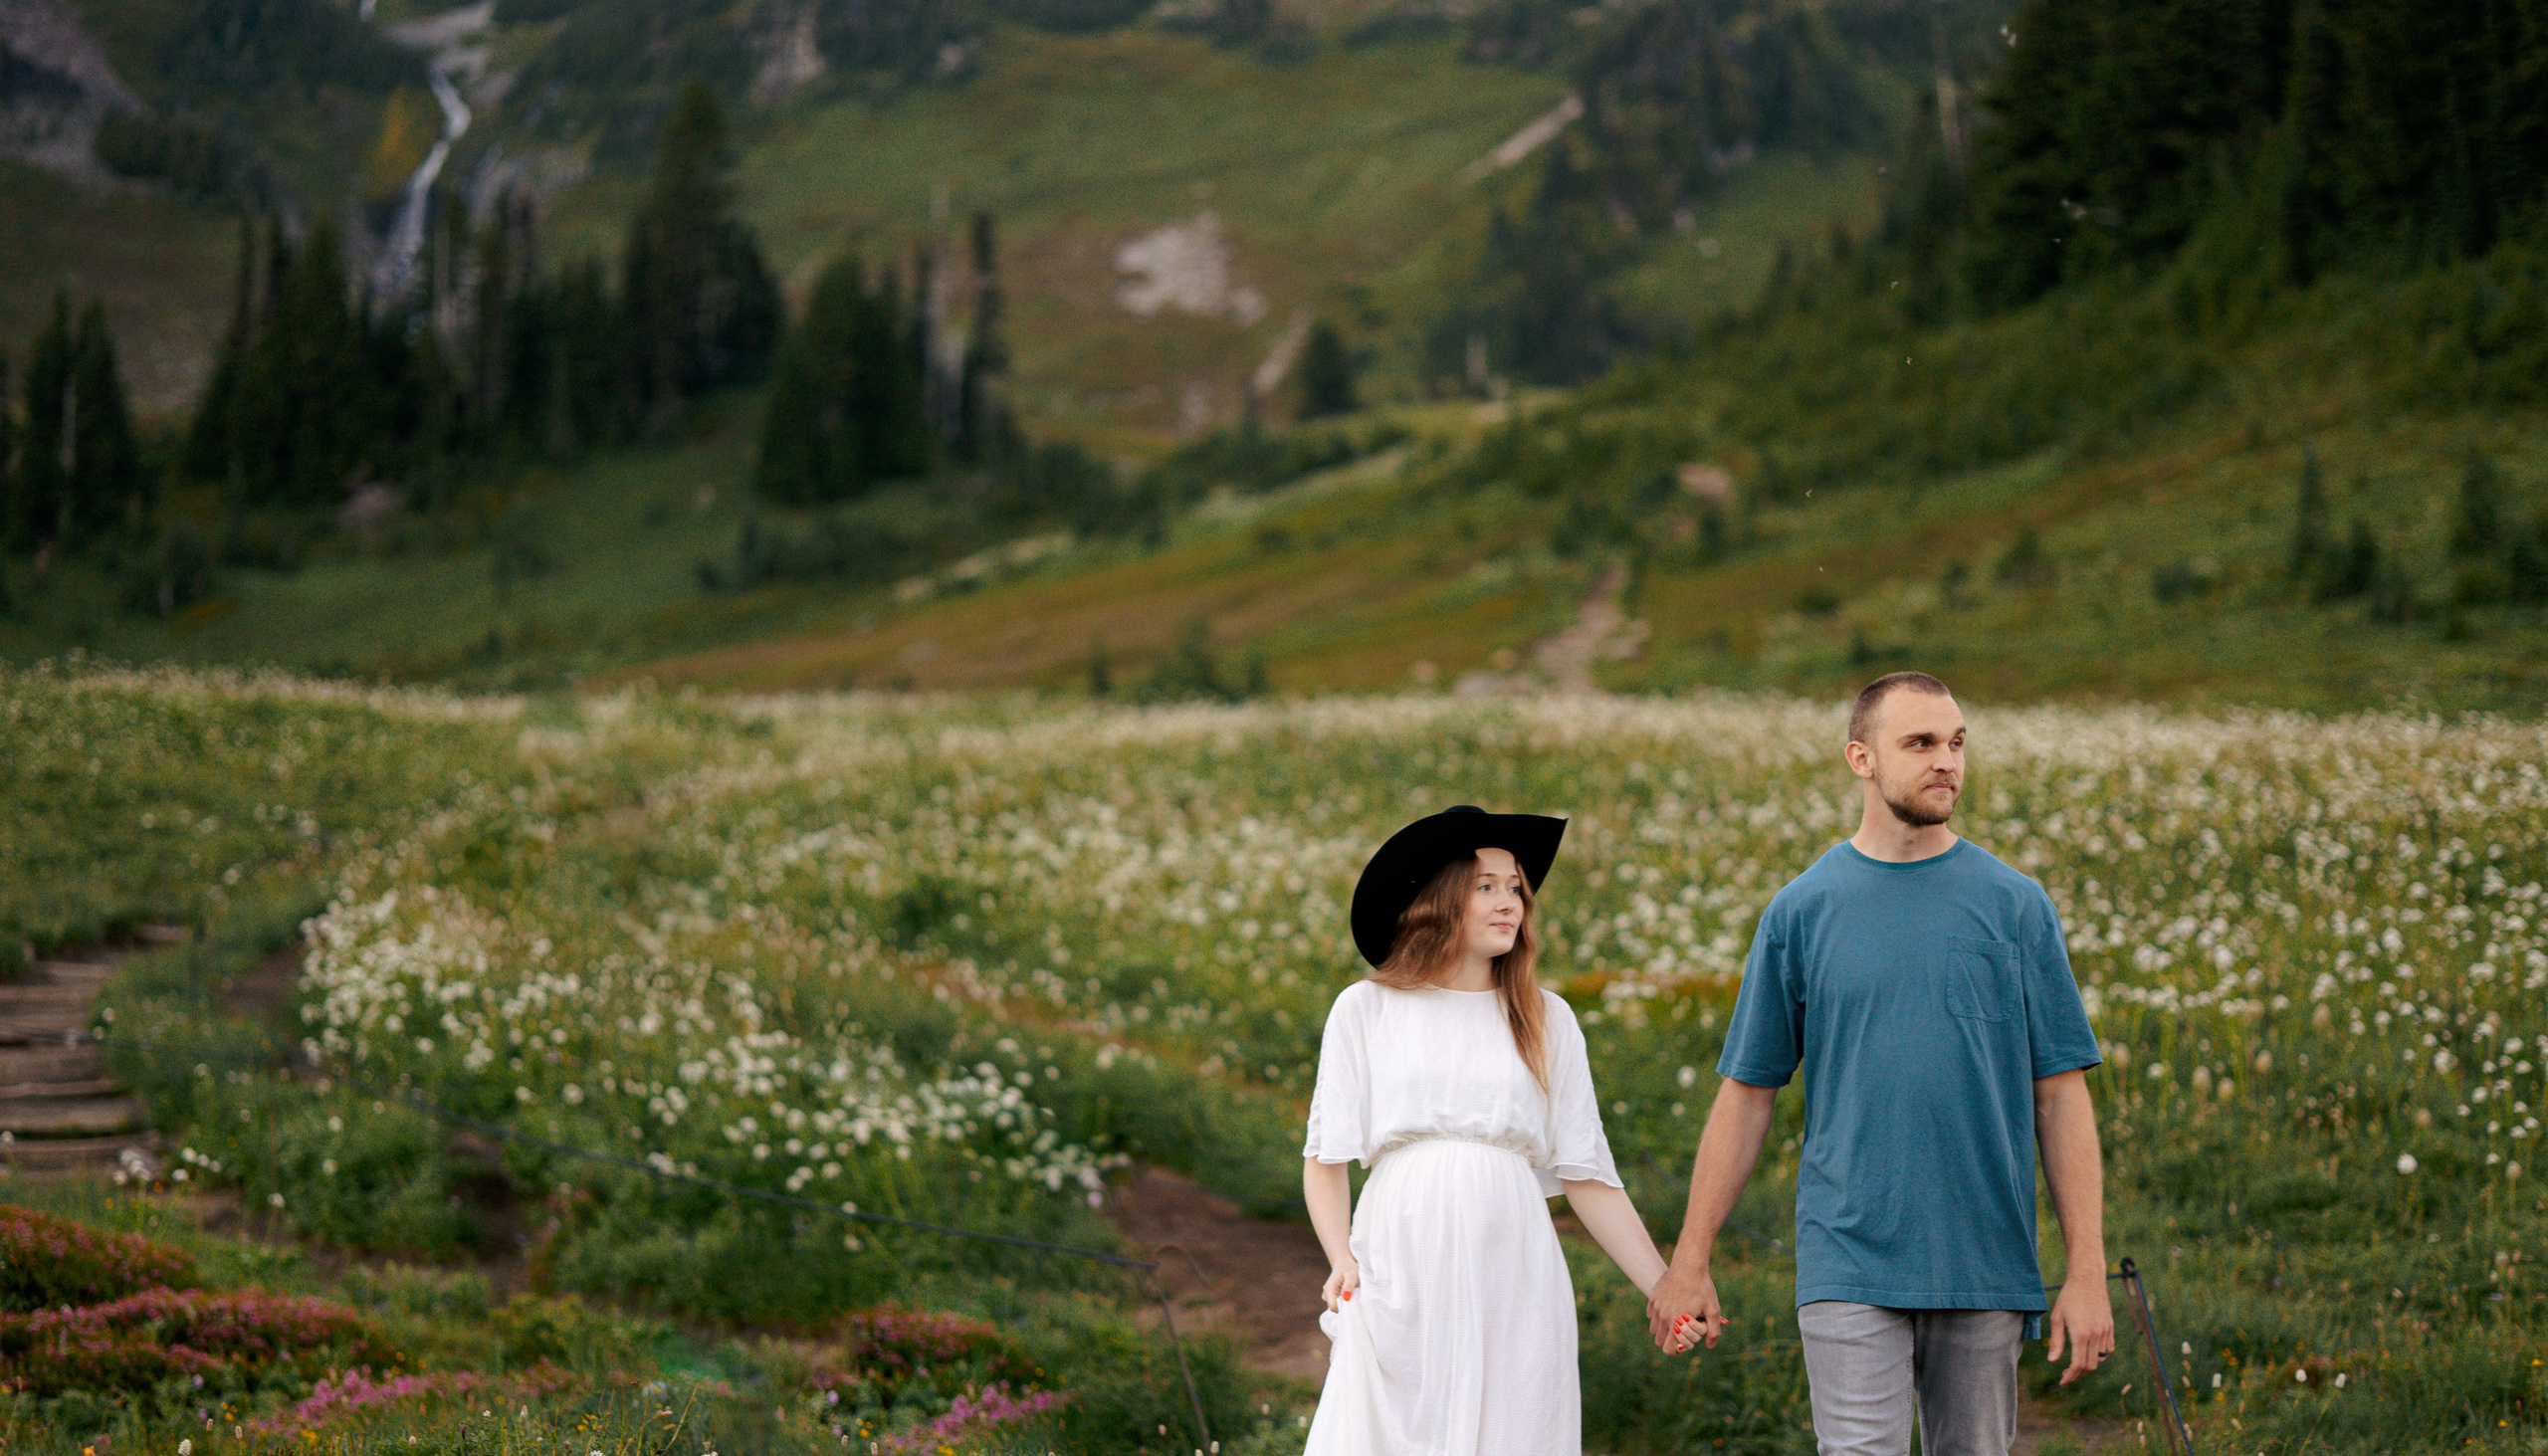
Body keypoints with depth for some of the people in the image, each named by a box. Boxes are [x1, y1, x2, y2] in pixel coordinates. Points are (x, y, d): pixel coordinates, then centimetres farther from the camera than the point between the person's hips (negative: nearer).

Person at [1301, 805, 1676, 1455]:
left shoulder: (1546, 1020, 12)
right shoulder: (1366, 1010, 8)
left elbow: (1587, 1175, 11)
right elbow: (1325, 1157, 9)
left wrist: (1665, 1289, 4)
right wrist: (1341, 1257, -8)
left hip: (1510, 1273, 1)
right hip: (1401, 1271, -1)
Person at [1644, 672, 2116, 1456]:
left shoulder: (2016, 905, 4)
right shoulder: (1802, 910, 3)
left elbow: (2061, 1095, 3)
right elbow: (1747, 1092, 7)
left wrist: (2087, 1272, -2)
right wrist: (1689, 1261, 4)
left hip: (1986, 1270, 1)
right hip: (1850, 1265, -1)